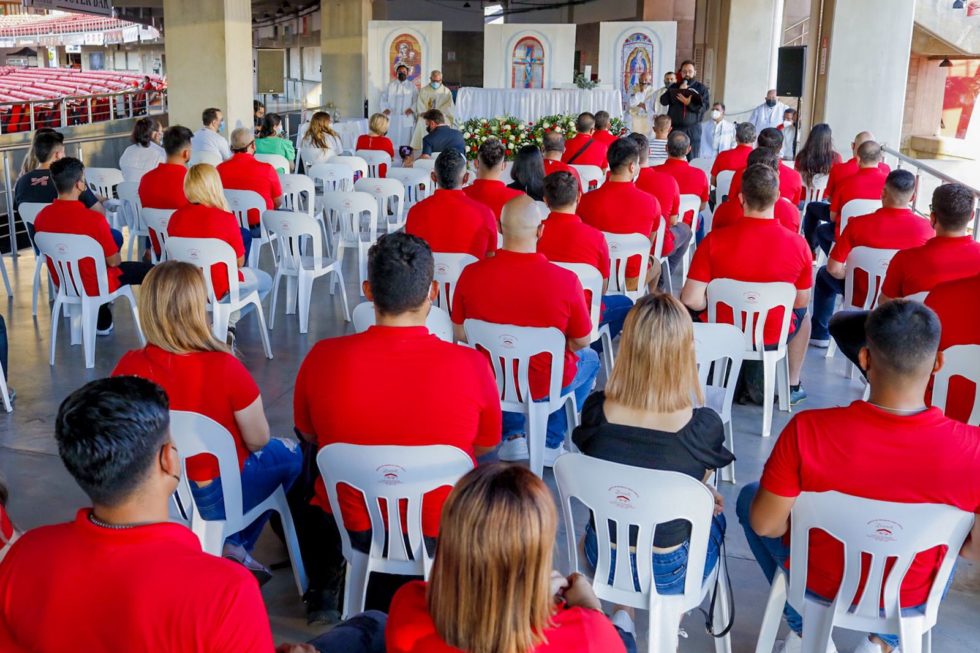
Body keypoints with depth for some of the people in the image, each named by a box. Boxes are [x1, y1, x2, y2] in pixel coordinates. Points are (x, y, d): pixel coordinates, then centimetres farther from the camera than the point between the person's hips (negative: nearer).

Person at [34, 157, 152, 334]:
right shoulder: (94, 219, -29)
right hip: (94, 286, -6)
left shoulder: (42, 217, -12)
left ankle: (103, 322, 40)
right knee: (148, 270, 13)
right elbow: (114, 261, -19)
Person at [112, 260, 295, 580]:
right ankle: (233, 546, 18)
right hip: (213, 498, -5)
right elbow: (258, 440, -16)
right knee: (289, 454, 24)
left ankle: (228, 548, 26)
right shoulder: (224, 368, -28)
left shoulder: (129, 366, -17)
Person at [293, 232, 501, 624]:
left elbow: (308, 434, 1)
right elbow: (485, 446, -3)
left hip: (352, 526, 1)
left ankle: (323, 591, 41)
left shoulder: (323, 358, -20)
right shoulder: (471, 366, -23)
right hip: (443, 533, 0)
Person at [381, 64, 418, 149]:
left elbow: (417, 99, 3)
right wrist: (385, 109, -7)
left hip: (406, 117, -1)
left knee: (405, 139, -4)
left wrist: (412, 108, -13)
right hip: (392, 117, 1)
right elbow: (383, 98, 9)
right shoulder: (390, 85, 13)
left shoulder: (412, 86, 10)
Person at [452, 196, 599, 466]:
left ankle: (513, 436, 29)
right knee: (590, 359, 30)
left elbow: (459, 334, -4)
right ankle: (552, 443, 28)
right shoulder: (566, 281, -26)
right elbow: (582, 342, -10)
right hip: (544, 387, -2)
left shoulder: (471, 274, -20)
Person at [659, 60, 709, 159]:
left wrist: (689, 103, -16)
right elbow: (663, 101, -2)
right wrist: (679, 90, -9)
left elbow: (706, 106, -4)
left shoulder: (701, 88, 7)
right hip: (675, 127, 2)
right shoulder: (674, 87, 13)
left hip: (693, 129, -2)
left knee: (693, 160, -3)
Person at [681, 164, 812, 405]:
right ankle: (793, 386, 44)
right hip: (772, 338, 1)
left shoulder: (714, 240, -22)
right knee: (802, 313, 36)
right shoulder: (798, 245, -18)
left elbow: (691, 300, -21)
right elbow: (800, 302, -5)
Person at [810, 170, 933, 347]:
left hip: (863, 299, -2)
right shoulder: (926, 228, -19)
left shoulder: (858, 224, -25)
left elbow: (834, 268, -19)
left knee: (824, 274, 28)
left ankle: (820, 333, 34)